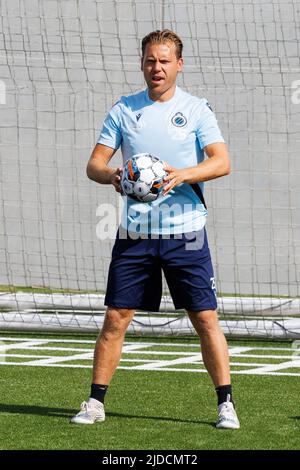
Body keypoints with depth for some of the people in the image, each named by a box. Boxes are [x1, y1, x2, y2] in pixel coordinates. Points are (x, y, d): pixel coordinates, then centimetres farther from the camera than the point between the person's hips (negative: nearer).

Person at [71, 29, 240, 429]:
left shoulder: (196, 109, 0)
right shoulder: (123, 110, 7)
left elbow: (222, 161, -11)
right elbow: (95, 163, 5)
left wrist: (182, 174, -28)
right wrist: (110, 175, -18)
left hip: (185, 231, -2)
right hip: (135, 232, 2)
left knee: (205, 318, -2)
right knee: (116, 318, 1)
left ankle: (226, 404, 6)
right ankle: (95, 402, 11)